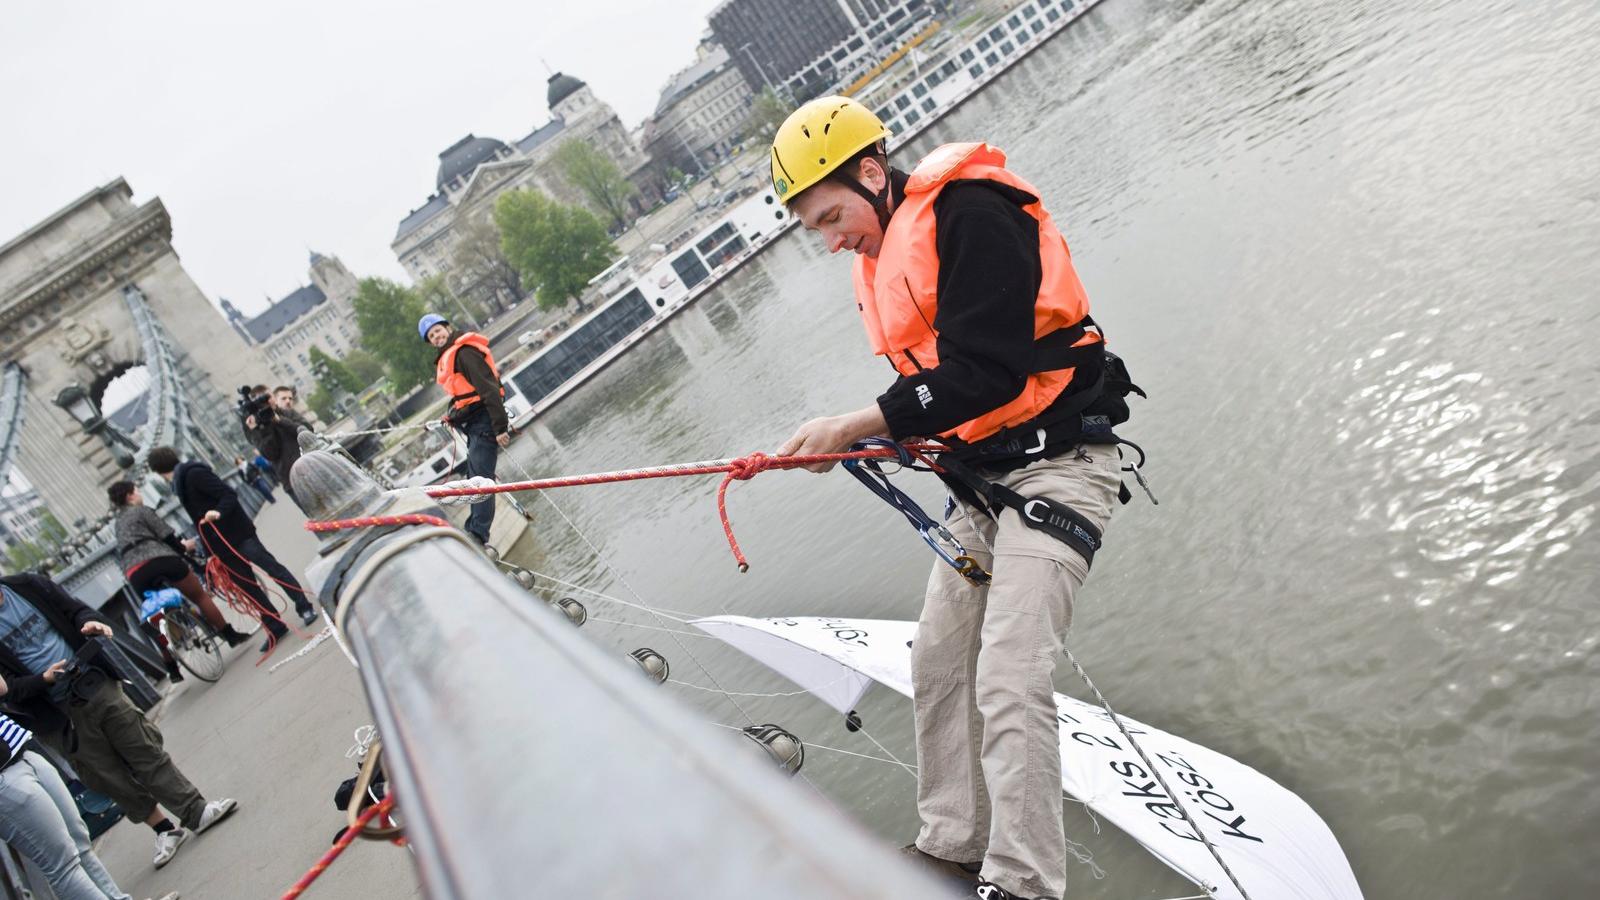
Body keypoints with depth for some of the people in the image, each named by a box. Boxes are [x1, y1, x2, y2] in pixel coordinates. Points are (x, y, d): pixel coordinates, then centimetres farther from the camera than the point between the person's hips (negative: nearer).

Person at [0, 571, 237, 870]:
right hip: (60, 716, -2)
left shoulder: (25, 586, 1)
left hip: (95, 686, 2)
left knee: (146, 751, 2)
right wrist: (44, 679, -24)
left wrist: (89, 622, -12)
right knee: (112, 779, 6)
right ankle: (165, 829, 20)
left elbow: (73, 609, 10)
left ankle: (196, 811, 9)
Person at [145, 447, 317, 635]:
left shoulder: (193, 473, -11)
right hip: (222, 545, 9)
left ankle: (305, 607, 2)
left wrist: (219, 513, -34)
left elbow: (228, 494, -17)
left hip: (237, 533, -9)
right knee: (246, 585, 7)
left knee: (271, 567, -5)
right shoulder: (180, 482, 15)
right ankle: (275, 626, 10)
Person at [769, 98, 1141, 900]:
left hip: (1055, 464, -10)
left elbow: (987, 369, -25)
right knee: (938, 660, 12)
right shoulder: (883, 258, 12)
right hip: (984, 478, 10)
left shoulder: (968, 218, -17)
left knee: (1009, 683, -15)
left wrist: (854, 427, -22)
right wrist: (876, 437, -1)